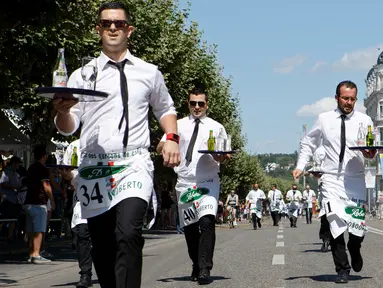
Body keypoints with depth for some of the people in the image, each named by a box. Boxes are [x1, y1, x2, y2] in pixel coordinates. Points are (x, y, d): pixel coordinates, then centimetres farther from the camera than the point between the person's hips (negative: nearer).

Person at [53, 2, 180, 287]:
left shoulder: (149, 73, 14)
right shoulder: (81, 76, 10)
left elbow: (166, 109, 28)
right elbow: (68, 127, 6)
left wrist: (172, 138, 9)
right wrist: (62, 111, -16)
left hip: (133, 164, -1)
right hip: (93, 167, 1)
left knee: (129, 234, -24)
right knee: (102, 246, 5)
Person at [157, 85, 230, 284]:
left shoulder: (216, 127, 9)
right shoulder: (179, 125, 11)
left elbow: (222, 157, 7)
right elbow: (159, 148, 5)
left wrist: (221, 156, -18)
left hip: (208, 182, -2)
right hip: (184, 183, 2)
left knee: (207, 221, -21)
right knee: (189, 227, 8)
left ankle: (204, 269, -22)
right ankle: (196, 265, 28)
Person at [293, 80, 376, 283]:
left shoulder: (364, 120, 3)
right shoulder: (324, 119, 5)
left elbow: (371, 151, 1)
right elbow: (308, 143, 16)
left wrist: (370, 154, -22)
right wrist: (300, 166, 6)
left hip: (356, 181, 0)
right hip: (331, 180, 0)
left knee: (358, 227, 0)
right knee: (335, 224, -9)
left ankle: (354, 249, 36)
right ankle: (342, 269, 7)